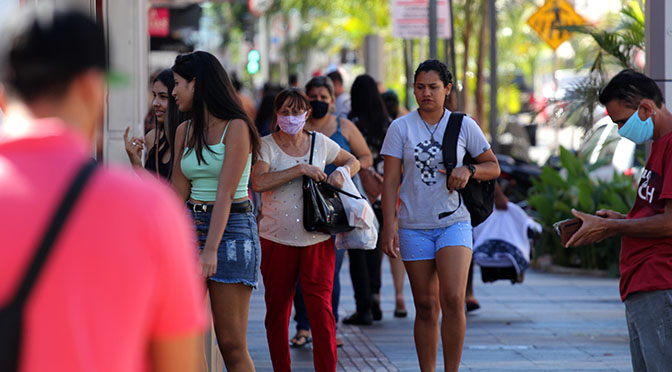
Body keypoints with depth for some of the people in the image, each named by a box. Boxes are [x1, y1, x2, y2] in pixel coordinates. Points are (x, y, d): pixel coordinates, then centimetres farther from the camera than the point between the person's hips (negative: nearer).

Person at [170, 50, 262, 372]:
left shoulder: (236, 127, -8)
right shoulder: (185, 131, 13)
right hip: (191, 228, 6)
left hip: (231, 229, -6)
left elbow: (225, 192, -16)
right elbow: (179, 192, 10)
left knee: (232, 345, -6)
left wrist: (210, 250, -23)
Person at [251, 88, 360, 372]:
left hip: (316, 239, 1)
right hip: (276, 239, -1)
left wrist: (340, 172, 2)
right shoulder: (266, 145, -2)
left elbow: (353, 161, 25)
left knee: (321, 310, -8)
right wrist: (301, 169, -19)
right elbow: (258, 182, -20)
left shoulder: (320, 143, 7)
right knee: (277, 312, 8)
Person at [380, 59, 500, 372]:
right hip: (414, 226, 0)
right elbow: (390, 181, -1)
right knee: (426, 307, 4)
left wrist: (469, 170, -11)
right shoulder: (400, 128, 1)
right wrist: (388, 229, -9)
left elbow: (493, 167, 11)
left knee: (453, 300, -16)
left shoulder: (464, 126, 3)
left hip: (454, 222, 0)